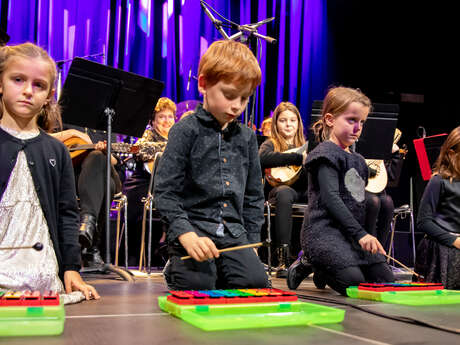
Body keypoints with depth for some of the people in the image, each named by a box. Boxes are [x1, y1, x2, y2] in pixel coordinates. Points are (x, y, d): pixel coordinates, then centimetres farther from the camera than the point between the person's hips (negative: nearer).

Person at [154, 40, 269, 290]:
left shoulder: (247, 137, 13)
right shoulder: (186, 131, -3)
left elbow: (253, 195, 19)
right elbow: (165, 192, -8)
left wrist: (252, 240, 10)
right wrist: (186, 234, -21)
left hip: (234, 232, 4)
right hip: (192, 226, -4)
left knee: (255, 283, -17)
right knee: (198, 289, -20)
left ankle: (219, 273, 14)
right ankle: (175, 270, 13)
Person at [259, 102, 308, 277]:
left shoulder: (306, 144, 24)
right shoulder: (270, 144, 12)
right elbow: (263, 158, -15)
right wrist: (299, 158, -20)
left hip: (305, 190, 3)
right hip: (280, 188, -3)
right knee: (284, 193, -39)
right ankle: (283, 257, -38)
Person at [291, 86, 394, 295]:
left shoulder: (358, 160, 20)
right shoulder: (326, 153, -7)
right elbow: (330, 198, -18)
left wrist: (364, 235, 12)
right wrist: (359, 233, -24)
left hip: (353, 234, 9)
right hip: (324, 230, -9)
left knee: (388, 282, 0)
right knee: (355, 282, -25)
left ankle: (324, 271, 13)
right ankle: (308, 265, 1)